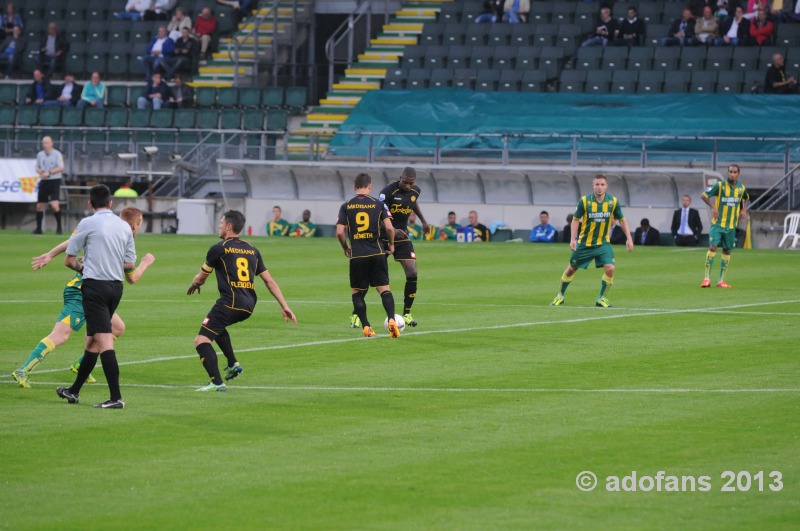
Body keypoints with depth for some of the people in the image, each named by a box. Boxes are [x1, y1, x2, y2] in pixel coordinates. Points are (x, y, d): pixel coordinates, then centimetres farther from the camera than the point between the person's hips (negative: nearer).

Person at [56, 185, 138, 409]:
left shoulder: (87, 223, -6)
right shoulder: (125, 227, 9)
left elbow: (69, 260, 0)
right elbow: (130, 265, 12)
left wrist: (80, 268, 20)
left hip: (95, 285, -6)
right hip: (116, 287, 6)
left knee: (104, 341, -12)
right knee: (92, 340, 16)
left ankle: (116, 397, -21)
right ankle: (74, 391, 27)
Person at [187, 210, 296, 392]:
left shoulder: (219, 249, 0)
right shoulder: (252, 250, 17)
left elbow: (200, 278, 11)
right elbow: (269, 281, 16)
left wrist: (193, 286, 35)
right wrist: (285, 307, 16)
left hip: (230, 302, -8)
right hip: (249, 305, 8)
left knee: (201, 340, -9)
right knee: (216, 326, 34)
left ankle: (217, 382, -24)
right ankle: (233, 364, 26)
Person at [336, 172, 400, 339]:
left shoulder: (346, 206, 3)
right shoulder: (378, 204, 2)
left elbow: (339, 232, -3)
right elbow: (389, 227, -7)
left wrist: (346, 248, 14)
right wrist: (391, 244, 11)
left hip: (357, 255, 0)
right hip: (377, 253, 0)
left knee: (357, 292, 13)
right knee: (384, 289, 4)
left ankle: (366, 327, 2)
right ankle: (391, 319, -18)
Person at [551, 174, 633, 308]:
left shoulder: (613, 201, -8)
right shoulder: (584, 201, -13)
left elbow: (621, 220, 5)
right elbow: (576, 219, -1)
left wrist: (629, 238, -2)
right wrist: (573, 239, -9)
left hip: (603, 243, 1)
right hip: (584, 243, -1)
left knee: (610, 268, -18)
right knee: (571, 269, 9)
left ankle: (602, 299, 1)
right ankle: (560, 296, 31)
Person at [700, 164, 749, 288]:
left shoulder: (742, 188, 3)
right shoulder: (720, 185, -8)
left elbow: (746, 198, 26)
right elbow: (703, 196, -4)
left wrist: (744, 210, 8)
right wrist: (713, 206, -18)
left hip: (731, 225, 4)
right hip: (717, 223, -4)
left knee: (727, 251, 7)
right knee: (712, 247, -16)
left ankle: (721, 280, 15)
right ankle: (707, 278, -11)